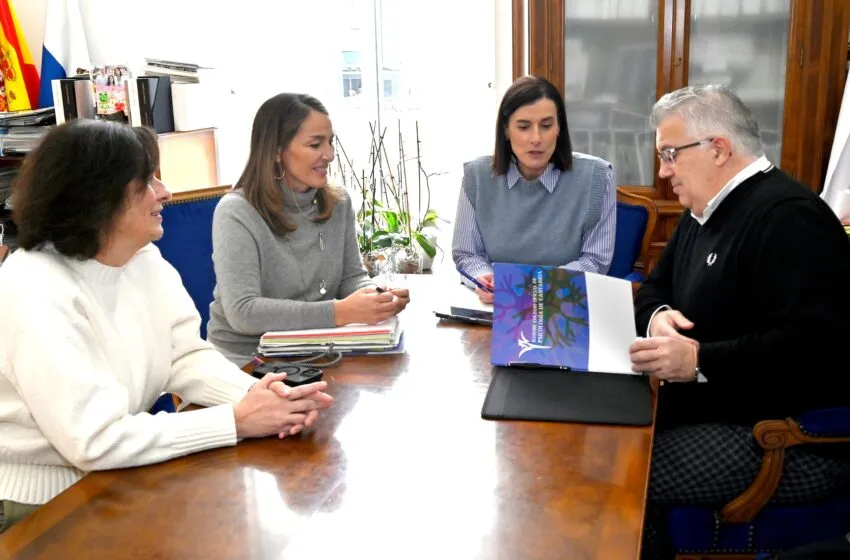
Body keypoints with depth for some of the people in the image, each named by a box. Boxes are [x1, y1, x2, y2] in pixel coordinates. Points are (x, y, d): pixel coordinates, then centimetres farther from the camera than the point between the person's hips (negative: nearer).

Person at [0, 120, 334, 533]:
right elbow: (97, 440, -29)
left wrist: (256, 393, -23)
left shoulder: (146, 259, -1)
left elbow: (187, 357, -3)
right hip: (39, 504, -7)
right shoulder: (34, 295, -26)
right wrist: (238, 420, -29)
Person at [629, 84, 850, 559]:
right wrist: (658, 316, -5)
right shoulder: (707, 211, 13)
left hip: (794, 439, -10)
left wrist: (700, 362, -31)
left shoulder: (787, 217, -19)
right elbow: (656, 287, 18)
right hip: (713, 405, 10)